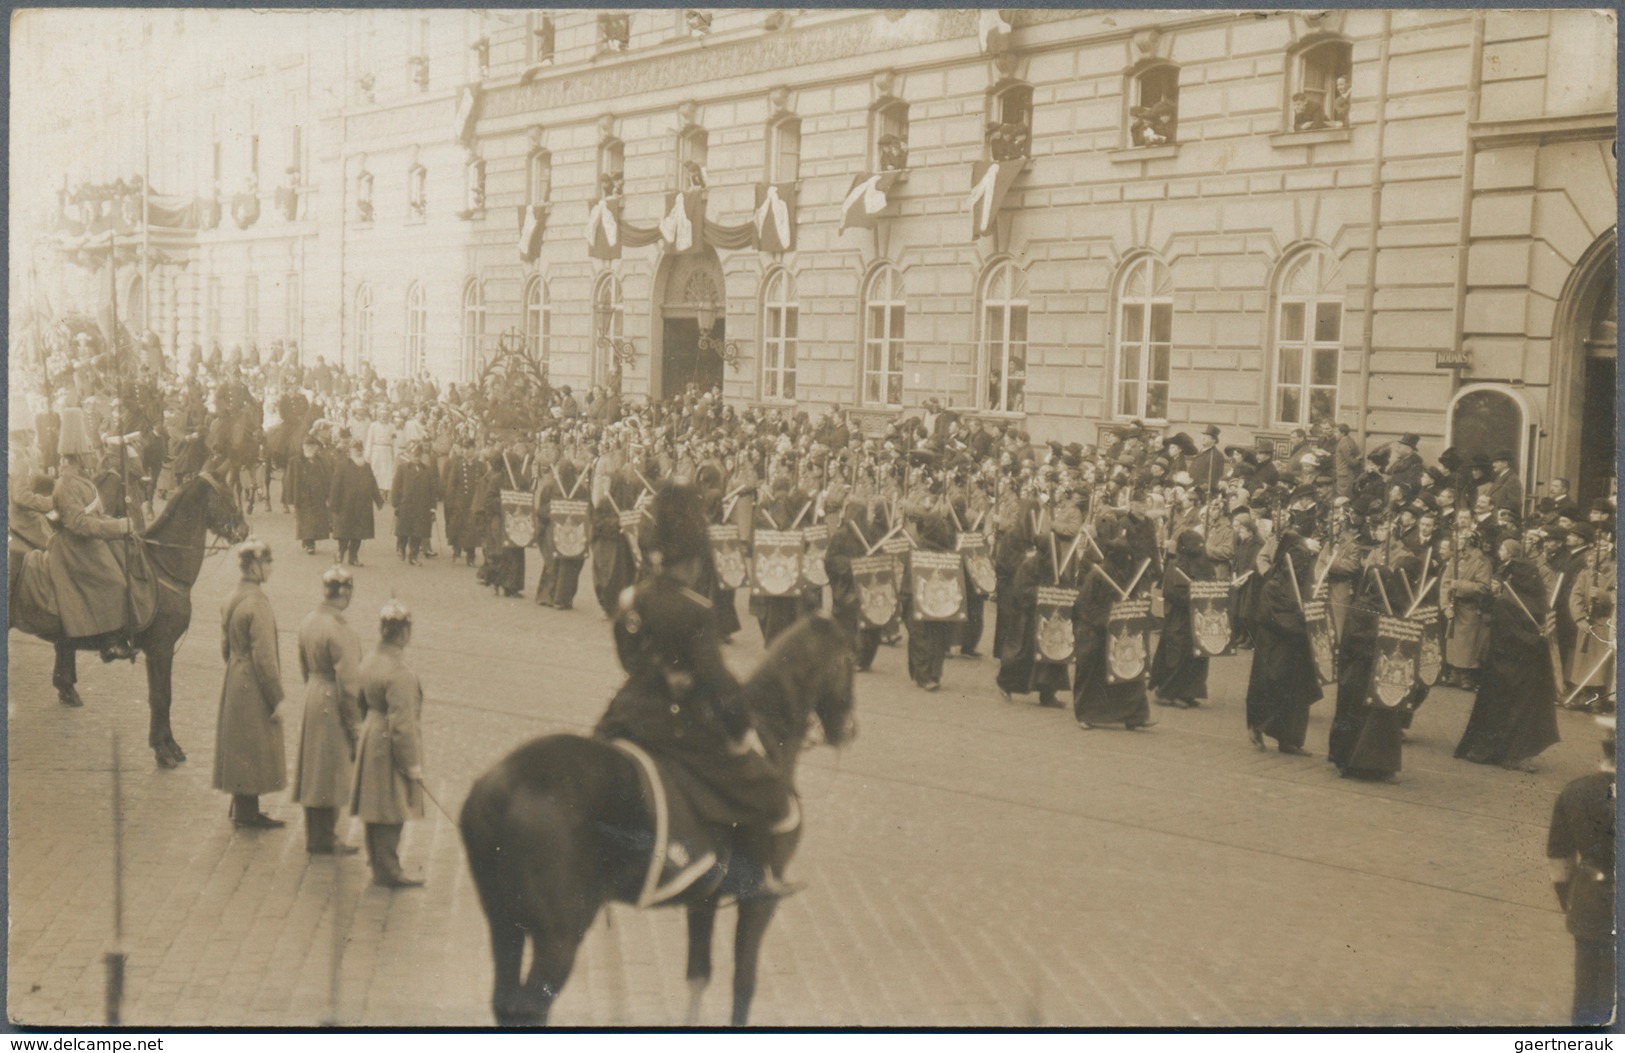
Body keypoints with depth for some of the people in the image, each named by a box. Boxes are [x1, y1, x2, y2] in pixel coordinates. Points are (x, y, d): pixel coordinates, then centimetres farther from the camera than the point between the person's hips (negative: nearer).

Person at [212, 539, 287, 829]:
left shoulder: (232, 600, 5)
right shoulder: (257, 604, -22)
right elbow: (264, 657, -21)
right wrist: (276, 699, -16)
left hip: (234, 684, 9)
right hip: (254, 690, -9)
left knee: (240, 748, 17)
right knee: (255, 749, 3)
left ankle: (243, 809, 28)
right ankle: (248, 813, 12)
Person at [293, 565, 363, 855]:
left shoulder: (308, 622, 3)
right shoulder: (340, 631, -23)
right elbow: (348, 683, -21)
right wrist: (356, 727, -15)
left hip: (312, 698, 9)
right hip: (333, 707, -9)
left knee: (314, 772, 17)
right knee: (332, 774, 4)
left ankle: (315, 836, 29)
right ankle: (324, 840, 13)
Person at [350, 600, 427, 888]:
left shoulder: (369, 661, 1)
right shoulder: (399, 675, -27)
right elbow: (402, 724, -25)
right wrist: (412, 764, -17)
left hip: (371, 740, 9)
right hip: (389, 749, -9)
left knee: (376, 807, 21)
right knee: (391, 812, 2)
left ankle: (378, 859, 35)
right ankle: (388, 872, 11)